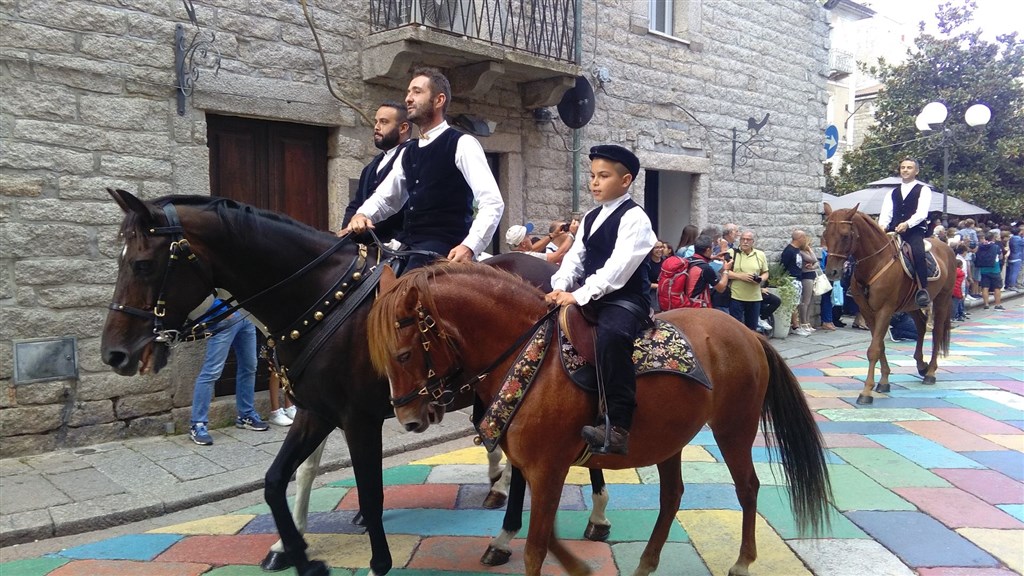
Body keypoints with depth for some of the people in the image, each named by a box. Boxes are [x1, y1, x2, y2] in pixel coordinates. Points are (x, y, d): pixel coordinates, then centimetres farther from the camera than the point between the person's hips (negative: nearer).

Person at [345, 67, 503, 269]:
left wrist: (469, 247, -25)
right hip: (408, 247, 8)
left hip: (445, 248, -7)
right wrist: (361, 215, 3)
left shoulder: (462, 144, -4)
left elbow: (492, 203, -12)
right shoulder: (407, 153, 19)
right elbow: (383, 198, 26)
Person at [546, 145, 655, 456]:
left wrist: (580, 295, -25)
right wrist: (560, 287, -8)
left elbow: (618, 267, -20)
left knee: (611, 334, -38)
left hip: (625, 300, -9)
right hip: (590, 298, 9)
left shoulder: (634, 217, -9)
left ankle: (618, 428, -36)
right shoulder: (591, 218, 17)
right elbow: (575, 257, 12)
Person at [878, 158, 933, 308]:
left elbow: (921, 213, -6)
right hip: (894, 232, 5)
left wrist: (907, 224, -24)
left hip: (915, 231, -4)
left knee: (918, 253, -33)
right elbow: (886, 214, 9)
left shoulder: (923, 190, 9)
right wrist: (882, 226, -13)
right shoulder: (892, 193, 22)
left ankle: (923, 291, -27)